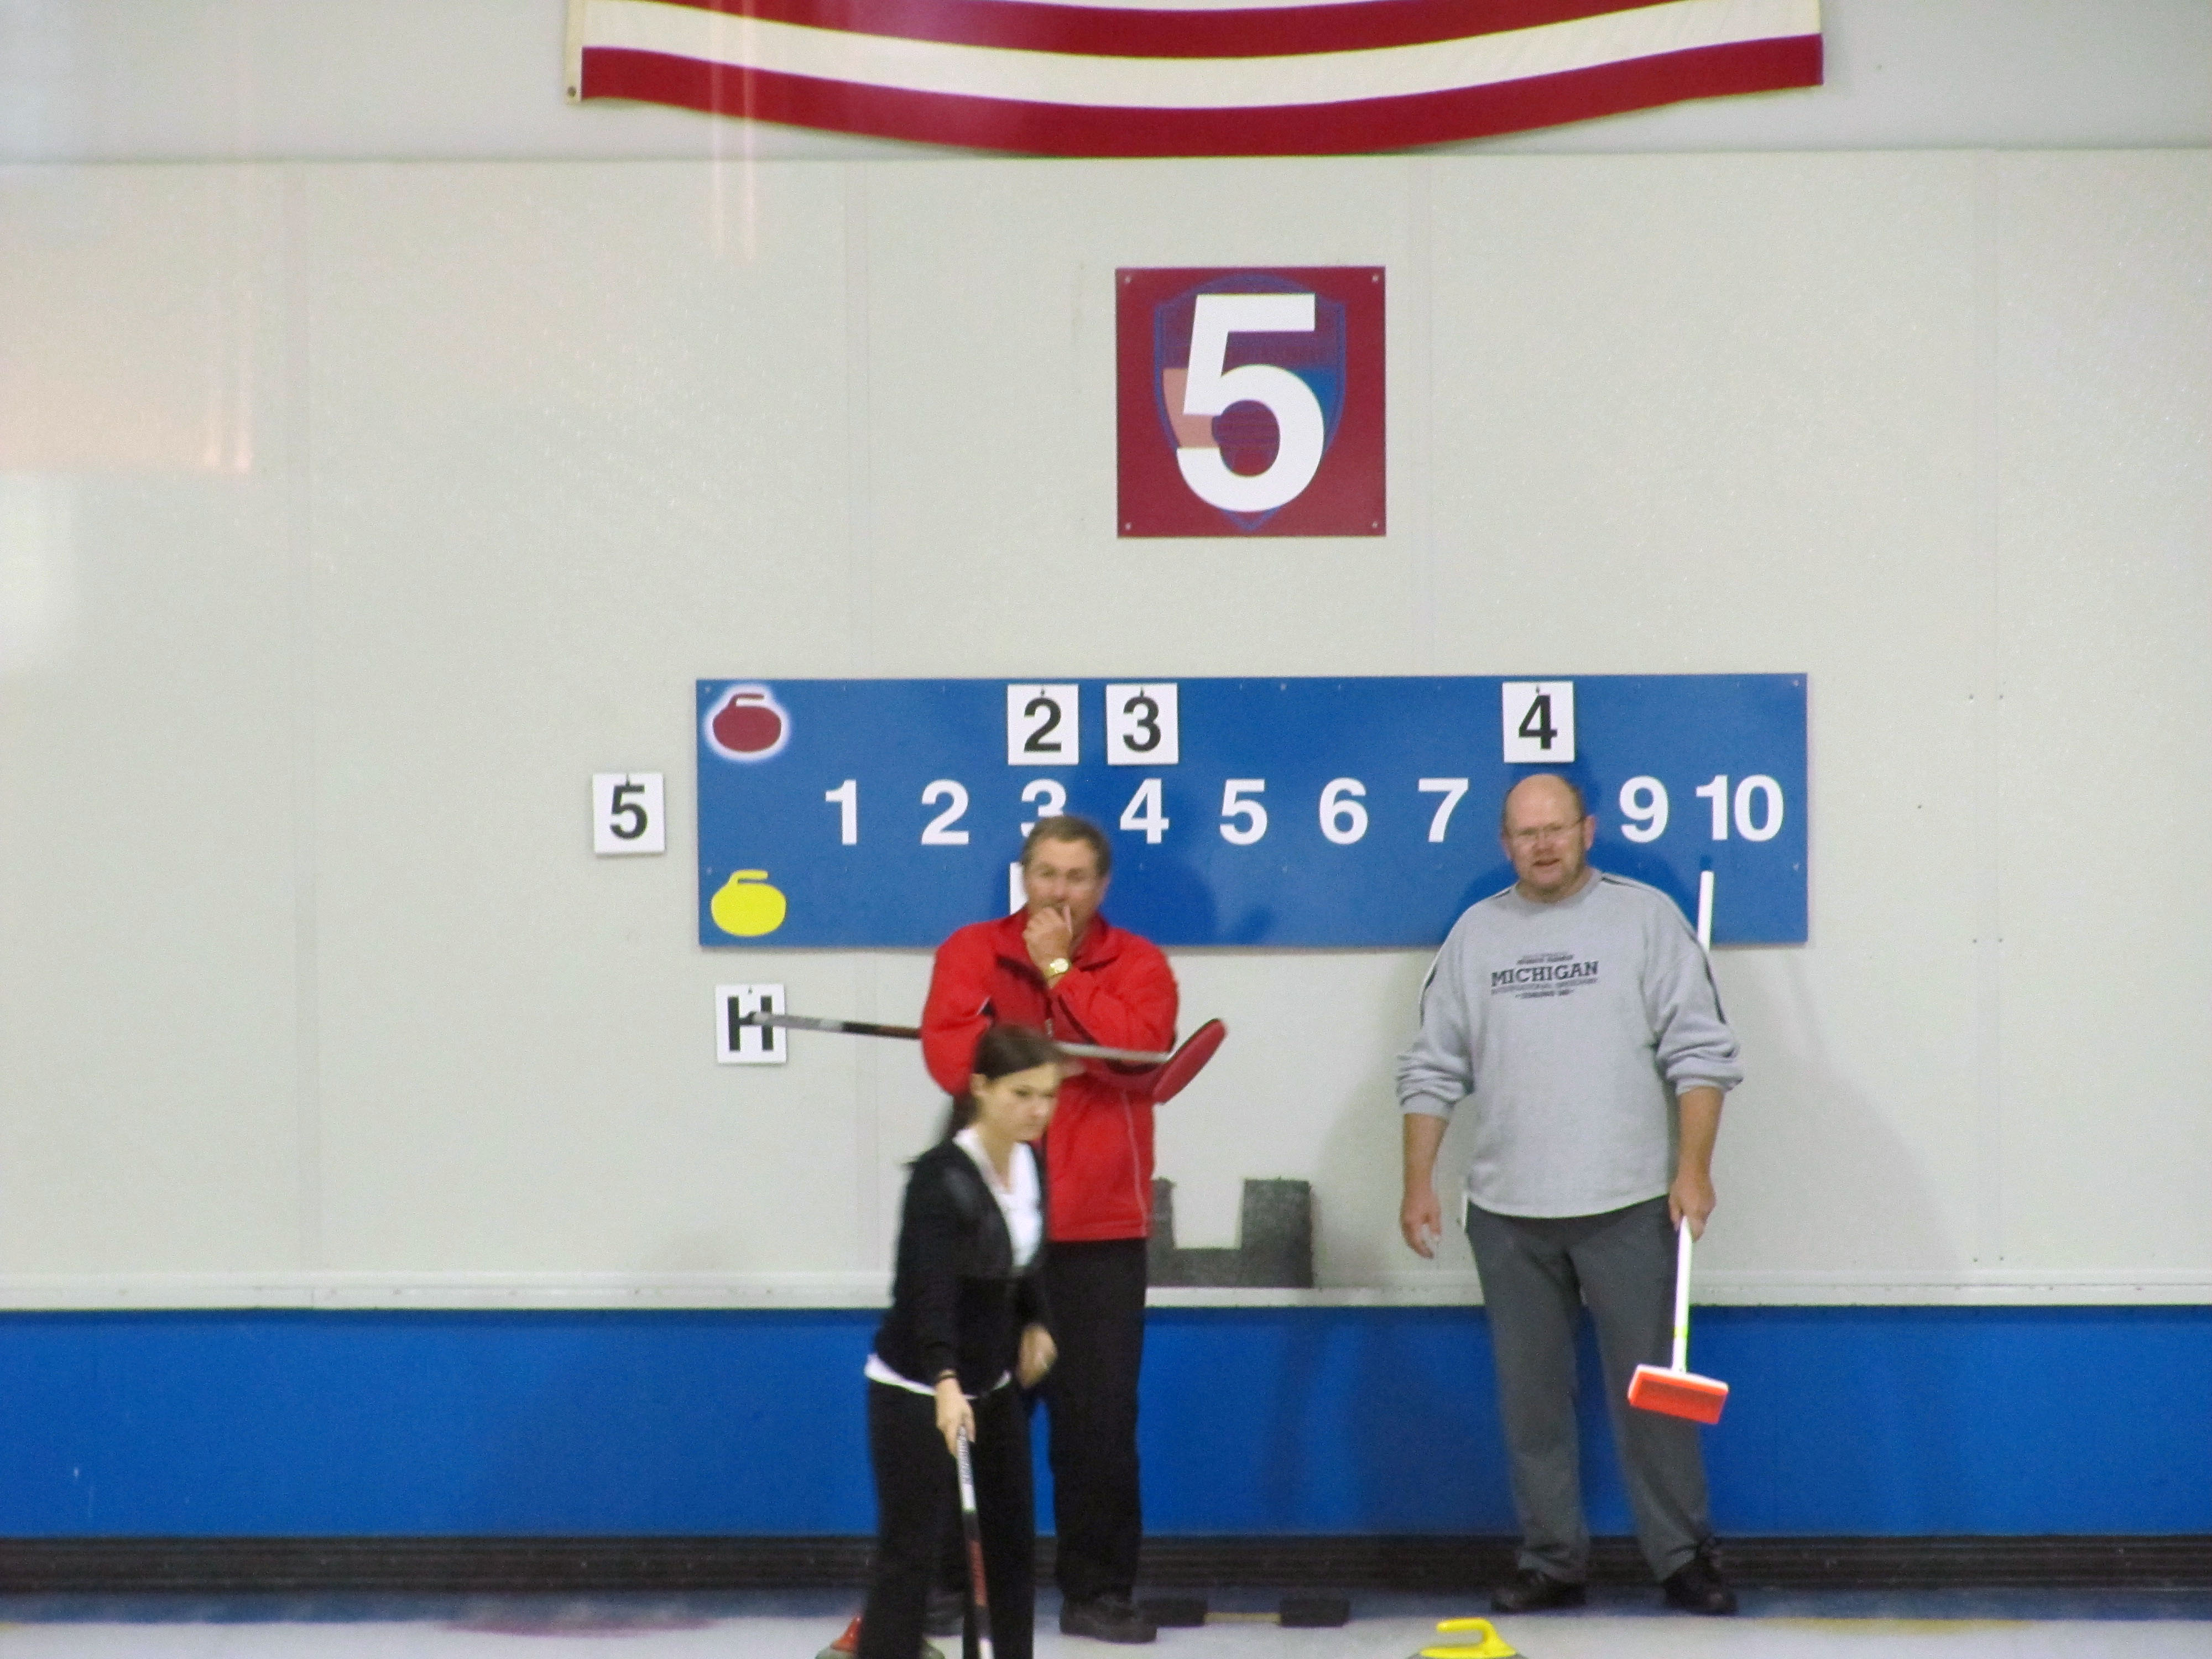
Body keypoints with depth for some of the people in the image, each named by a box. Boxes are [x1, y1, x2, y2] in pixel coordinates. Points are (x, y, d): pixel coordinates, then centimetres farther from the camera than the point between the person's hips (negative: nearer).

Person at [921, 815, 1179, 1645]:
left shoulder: (1137, 964, 4)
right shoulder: (971, 952, 4)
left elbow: (1138, 1049, -15)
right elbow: (949, 1051, -10)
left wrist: (1060, 970, -12)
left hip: (1102, 1229, 0)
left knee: (1101, 1416, 1)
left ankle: (1099, 1591, 10)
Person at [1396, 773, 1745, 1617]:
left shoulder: (1646, 916, 1)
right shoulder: (1474, 933, 10)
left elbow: (1699, 1051, -2)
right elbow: (1433, 1070, 11)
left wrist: (1694, 1167, -11)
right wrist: (1418, 1183, 4)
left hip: (1627, 1204, -3)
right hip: (1508, 1211, 3)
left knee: (1652, 1387, -1)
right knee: (1531, 1397, 7)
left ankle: (1684, 1556, 9)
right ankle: (1551, 1561, 16)